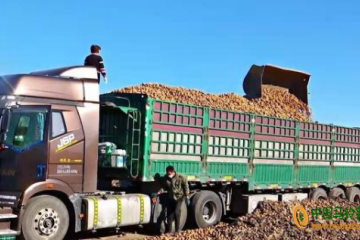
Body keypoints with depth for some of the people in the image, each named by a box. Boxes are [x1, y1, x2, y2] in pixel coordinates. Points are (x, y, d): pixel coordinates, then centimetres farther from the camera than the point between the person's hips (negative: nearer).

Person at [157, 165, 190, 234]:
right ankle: (169, 230, 16)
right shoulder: (166, 178, -6)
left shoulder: (181, 177, -17)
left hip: (179, 197, -5)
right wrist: (159, 192, -13)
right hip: (170, 198, 5)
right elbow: (164, 187, 4)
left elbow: (186, 187, -8)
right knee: (169, 214, 5)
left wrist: (187, 197, -8)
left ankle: (177, 230, -6)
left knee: (177, 212, -17)